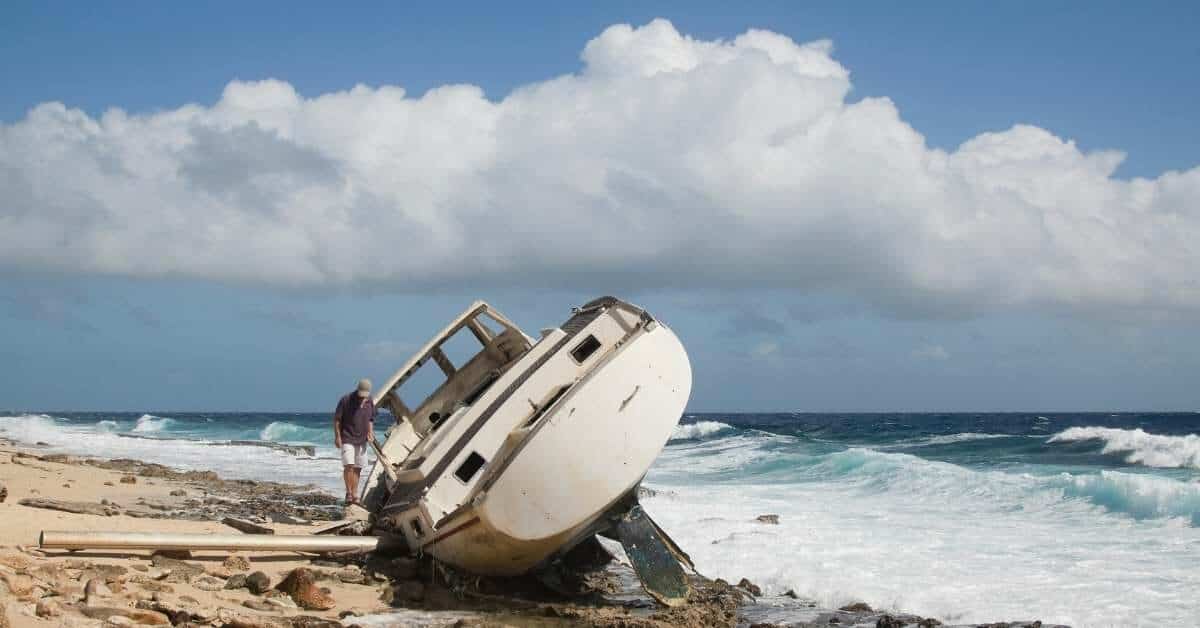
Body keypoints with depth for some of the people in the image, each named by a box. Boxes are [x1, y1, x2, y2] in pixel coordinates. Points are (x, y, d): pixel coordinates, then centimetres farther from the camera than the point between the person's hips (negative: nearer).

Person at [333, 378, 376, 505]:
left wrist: (370, 432, 0)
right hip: (347, 439, -5)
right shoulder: (346, 399, -12)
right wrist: (337, 437, -12)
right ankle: (349, 493, -6)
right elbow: (337, 419, -7)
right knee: (349, 466, -15)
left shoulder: (370, 402, 4)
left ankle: (355, 496, 11)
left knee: (358, 468, 6)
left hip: (361, 440, 5)